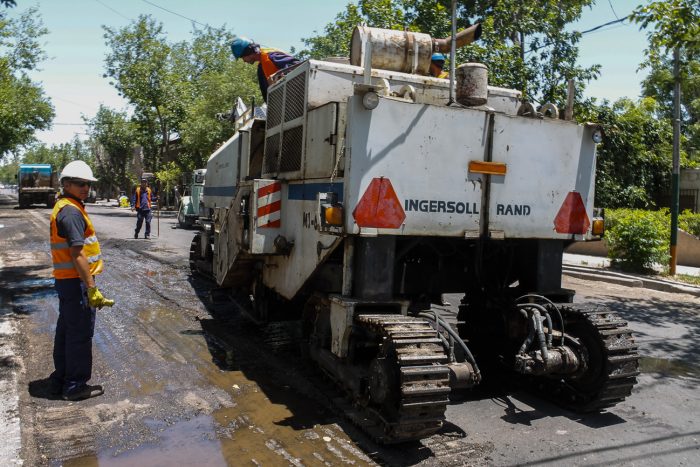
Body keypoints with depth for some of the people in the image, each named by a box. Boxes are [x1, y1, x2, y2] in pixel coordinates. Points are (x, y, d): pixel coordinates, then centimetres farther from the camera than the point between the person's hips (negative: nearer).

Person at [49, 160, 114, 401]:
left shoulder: (62, 207, 14)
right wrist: (92, 289, -23)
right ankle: (75, 385, 10)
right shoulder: (72, 212, -18)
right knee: (81, 334, -1)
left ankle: (60, 379, 31)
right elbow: (77, 254, -24)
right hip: (76, 281, -11)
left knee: (66, 330, 19)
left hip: (65, 280, 11)